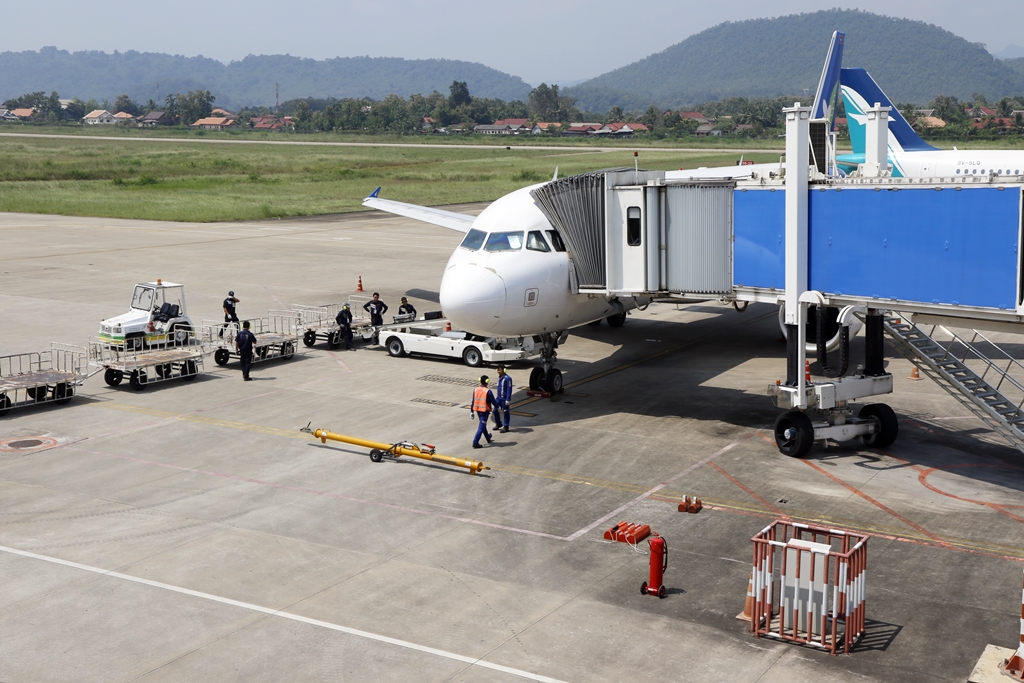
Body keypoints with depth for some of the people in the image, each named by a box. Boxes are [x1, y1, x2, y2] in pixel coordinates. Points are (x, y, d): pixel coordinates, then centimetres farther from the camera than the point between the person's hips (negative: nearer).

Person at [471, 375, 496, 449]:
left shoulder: (475, 390, -1)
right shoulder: (488, 391, -16)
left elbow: (473, 402, 3)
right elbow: (493, 401, -8)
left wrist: (472, 411, 11)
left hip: (478, 410, 6)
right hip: (485, 411, -6)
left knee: (483, 424, 23)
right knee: (481, 427, -2)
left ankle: (488, 439, 41)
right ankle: (475, 443, -8)